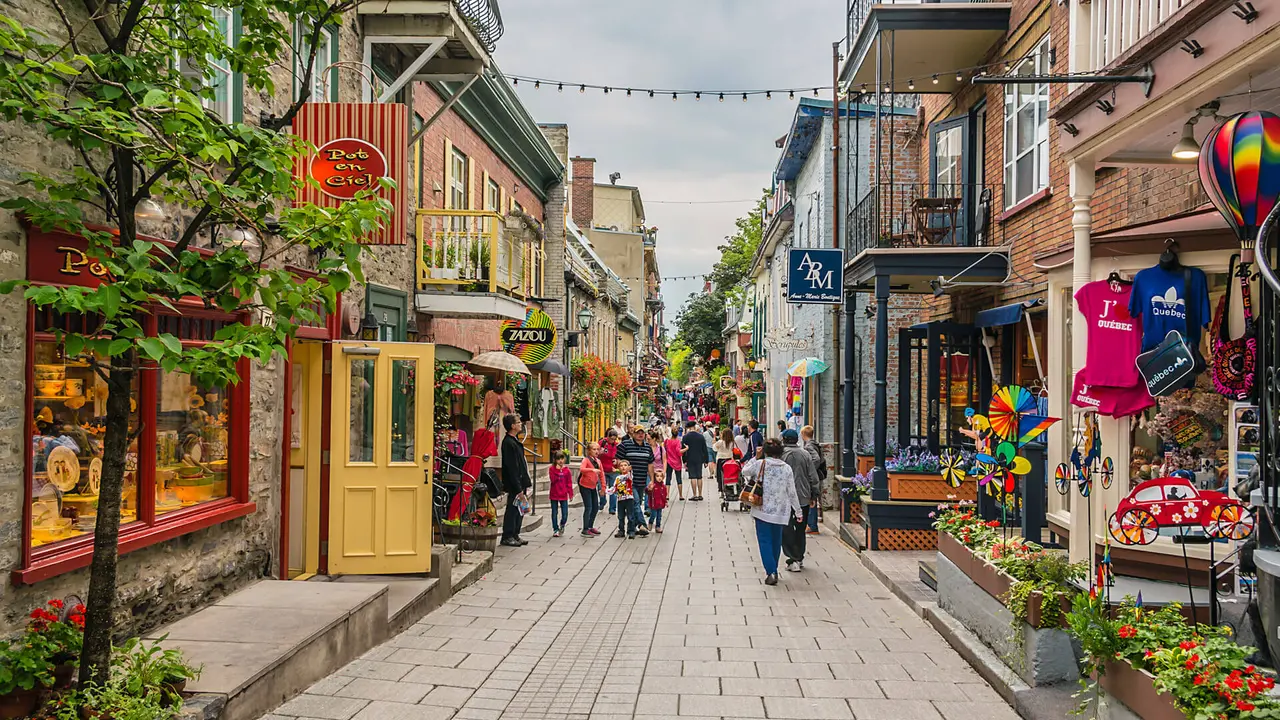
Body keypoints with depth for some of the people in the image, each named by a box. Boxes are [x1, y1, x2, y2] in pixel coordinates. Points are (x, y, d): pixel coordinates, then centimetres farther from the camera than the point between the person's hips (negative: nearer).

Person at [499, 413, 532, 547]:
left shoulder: (515, 440, 14)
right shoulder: (508, 443, -18)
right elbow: (512, 468, -21)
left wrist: (526, 481, 17)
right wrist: (518, 489, -22)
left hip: (521, 483, 10)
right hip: (514, 485, -10)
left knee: (520, 509, 14)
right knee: (513, 509, -3)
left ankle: (515, 535, 22)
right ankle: (507, 537, 6)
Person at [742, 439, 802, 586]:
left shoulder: (759, 464, -9)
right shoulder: (787, 468, -3)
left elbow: (744, 472, 11)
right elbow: (792, 492, 1)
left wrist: (755, 457, 12)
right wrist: (798, 511, 10)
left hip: (762, 510, -2)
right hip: (780, 511, 2)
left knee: (765, 540, 1)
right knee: (776, 541, 16)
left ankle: (771, 572, -11)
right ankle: (773, 571, 25)